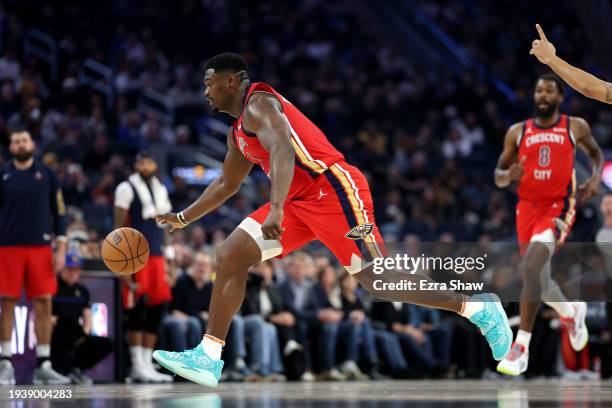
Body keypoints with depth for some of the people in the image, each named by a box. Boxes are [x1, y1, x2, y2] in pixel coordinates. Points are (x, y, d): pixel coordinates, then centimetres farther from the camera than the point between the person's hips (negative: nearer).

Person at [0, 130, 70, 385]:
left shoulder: (46, 175, 7)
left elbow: (59, 212, 8)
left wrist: (61, 249, 0)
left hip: (40, 247, 1)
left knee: (43, 303, -2)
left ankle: (44, 365, 2)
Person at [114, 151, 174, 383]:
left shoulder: (161, 190, 19)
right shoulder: (127, 188, -2)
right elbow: (119, 226, -8)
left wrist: (167, 263, 18)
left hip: (156, 257, 7)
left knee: (157, 308, 4)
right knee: (136, 309, -9)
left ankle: (147, 364, 10)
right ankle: (137, 366, -6)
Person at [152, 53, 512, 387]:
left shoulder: (258, 103, -9)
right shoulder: (239, 132, 23)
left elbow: (282, 149, -28)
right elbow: (227, 185, 37)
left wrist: (276, 208, -40)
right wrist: (184, 218, 34)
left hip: (333, 189, -10)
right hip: (300, 201, 10)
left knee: (376, 279, -11)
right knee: (230, 257, 1)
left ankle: (480, 309, -1)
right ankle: (208, 358, -1)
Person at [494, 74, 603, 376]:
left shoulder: (576, 127, 2)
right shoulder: (517, 132, 6)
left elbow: (595, 152, 20)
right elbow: (498, 176, 9)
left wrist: (596, 177, 1)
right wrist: (508, 175, -15)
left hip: (558, 208, -4)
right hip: (527, 207, 4)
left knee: (530, 268, -25)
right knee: (539, 281, 14)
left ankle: (521, 347, -25)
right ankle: (571, 311, 49)